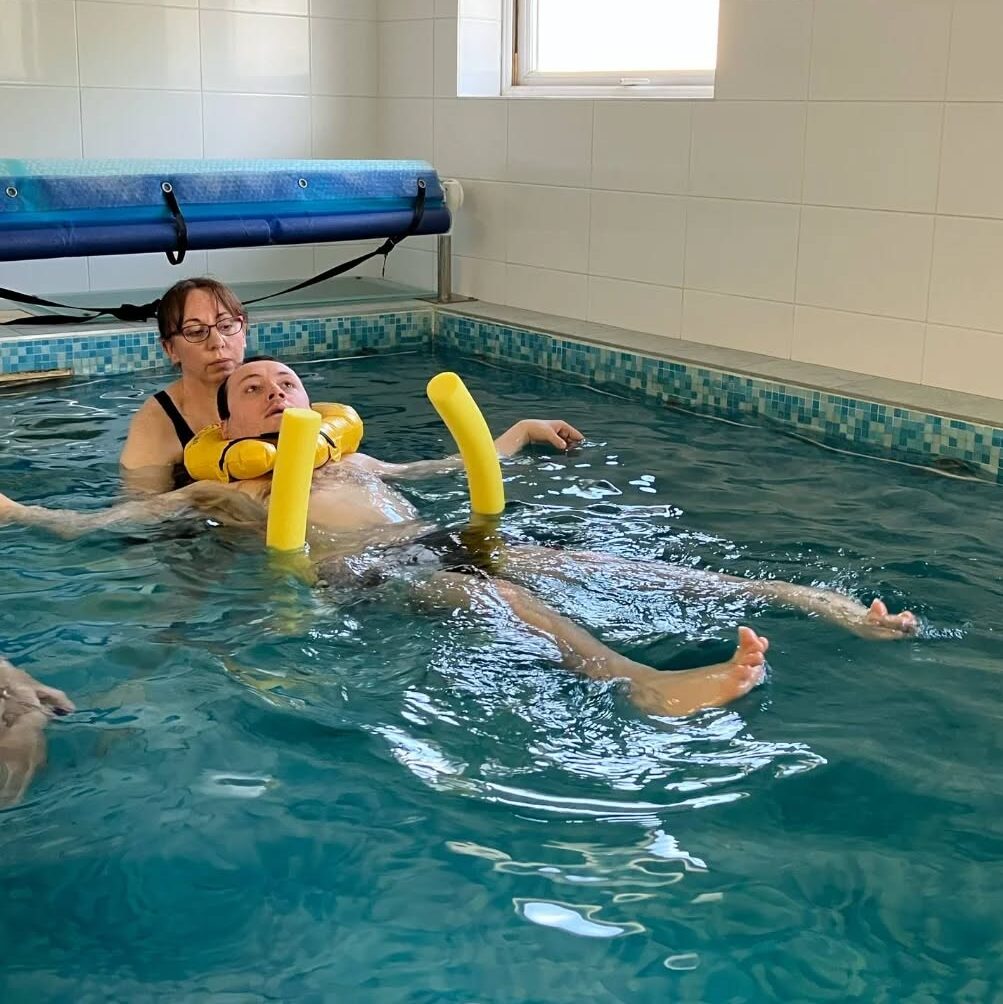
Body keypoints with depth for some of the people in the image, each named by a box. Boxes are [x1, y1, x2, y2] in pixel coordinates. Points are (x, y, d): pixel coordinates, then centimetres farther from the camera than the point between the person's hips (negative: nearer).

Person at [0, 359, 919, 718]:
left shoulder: (353, 461, 33)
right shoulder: (218, 492, 19)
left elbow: (444, 467, 44)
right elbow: (93, 523, 15)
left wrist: (519, 431, 51)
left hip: (435, 538, 5)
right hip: (360, 571, -5)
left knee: (598, 563, -15)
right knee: (490, 594, -37)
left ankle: (793, 595, -22)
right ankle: (644, 686, -62)